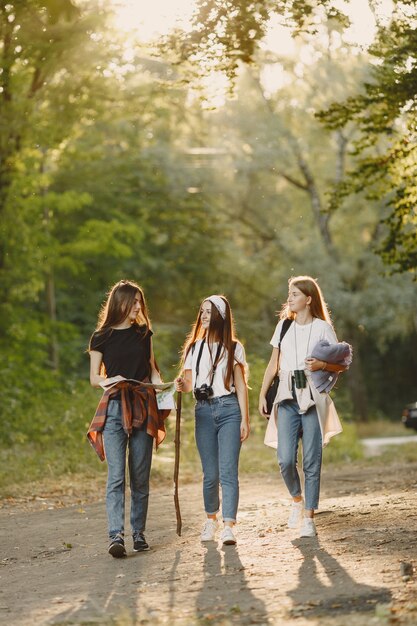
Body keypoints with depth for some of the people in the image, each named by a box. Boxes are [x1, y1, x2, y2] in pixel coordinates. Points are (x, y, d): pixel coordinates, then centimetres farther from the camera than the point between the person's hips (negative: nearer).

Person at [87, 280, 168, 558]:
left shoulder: (144, 333, 13)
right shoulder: (101, 337, 4)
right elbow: (94, 378, 5)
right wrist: (111, 380, -16)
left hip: (144, 408, 3)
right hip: (114, 407, -3)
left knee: (140, 476, 4)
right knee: (116, 475, -12)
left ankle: (139, 533, 13)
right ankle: (116, 536, -18)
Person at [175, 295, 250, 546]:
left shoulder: (233, 348, 6)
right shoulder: (194, 347, 13)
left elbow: (241, 385, 4)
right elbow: (189, 382, 13)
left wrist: (245, 419, -2)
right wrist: (182, 385, -11)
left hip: (229, 409, -2)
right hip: (204, 411, 3)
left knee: (228, 471, -11)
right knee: (210, 473, 4)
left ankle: (229, 525, -15)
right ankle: (211, 519, 23)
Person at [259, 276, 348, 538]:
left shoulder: (322, 328, 2)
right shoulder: (284, 325, 12)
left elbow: (342, 365, 3)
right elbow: (273, 364, 16)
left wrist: (322, 365, -16)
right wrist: (262, 394, 11)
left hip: (313, 399, -2)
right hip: (287, 399, 2)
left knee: (312, 461, -3)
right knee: (286, 459, -8)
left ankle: (309, 517, 3)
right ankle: (297, 499, 19)